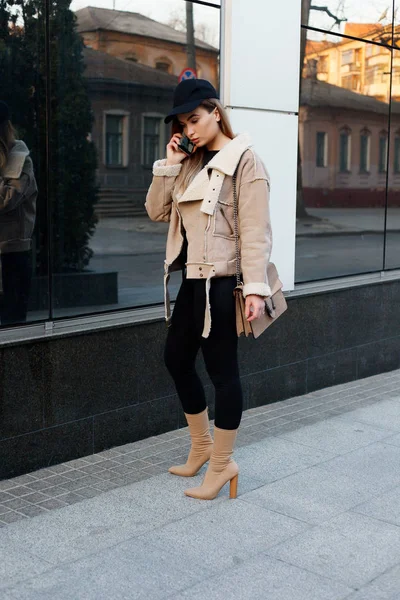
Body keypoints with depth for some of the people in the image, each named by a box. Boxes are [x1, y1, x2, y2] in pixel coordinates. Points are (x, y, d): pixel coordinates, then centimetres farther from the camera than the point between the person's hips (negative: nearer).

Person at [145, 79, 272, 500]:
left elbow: (255, 230, -16)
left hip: (222, 280, -9)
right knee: (176, 358, 16)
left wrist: (255, 286, -23)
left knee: (221, 368, 0)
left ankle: (222, 464, 14)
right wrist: (168, 165, 0)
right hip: (193, 278, 9)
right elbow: (156, 211, 11)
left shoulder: (243, 160, -9)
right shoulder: (191, 164, 14)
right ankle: (201, 446, 33)